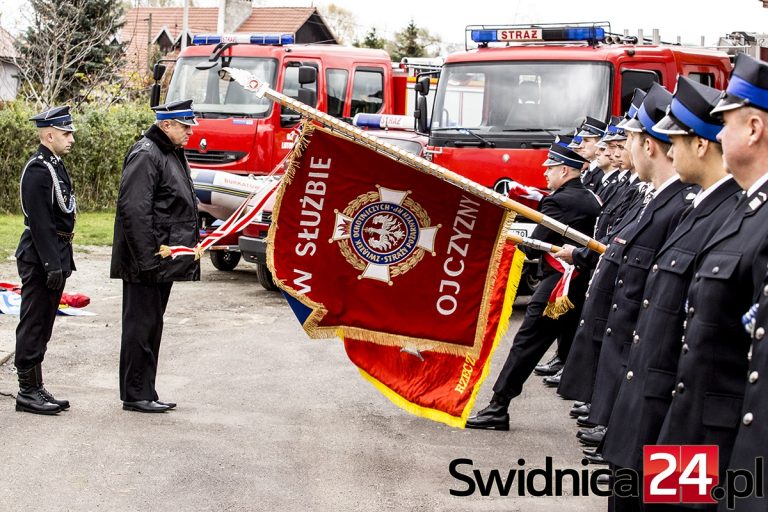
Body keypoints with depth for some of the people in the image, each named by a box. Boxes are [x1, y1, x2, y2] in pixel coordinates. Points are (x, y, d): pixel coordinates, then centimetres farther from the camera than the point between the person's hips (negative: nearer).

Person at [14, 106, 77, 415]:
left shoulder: (55, 166, 15)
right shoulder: (38, 170, -16)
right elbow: (39, 222, -21)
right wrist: (52, 265, -23)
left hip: (55, 255, 10)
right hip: (41, 258, -10)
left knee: (42, 327, 14)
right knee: (33, 326, -3)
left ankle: (36, 389, 22)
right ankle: (27, 392, 3)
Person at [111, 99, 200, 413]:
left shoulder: (172, 153, 17)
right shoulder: (145, 155, -15)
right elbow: (133, 210, -22)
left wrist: (192, 241, 21)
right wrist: (147, 259, -24)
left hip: (165, 261, 10)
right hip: (148, 262, -10)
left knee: (151, 326, 14)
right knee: (141, 326, -3)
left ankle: (144, 394, 21)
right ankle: (135, 395, 4)